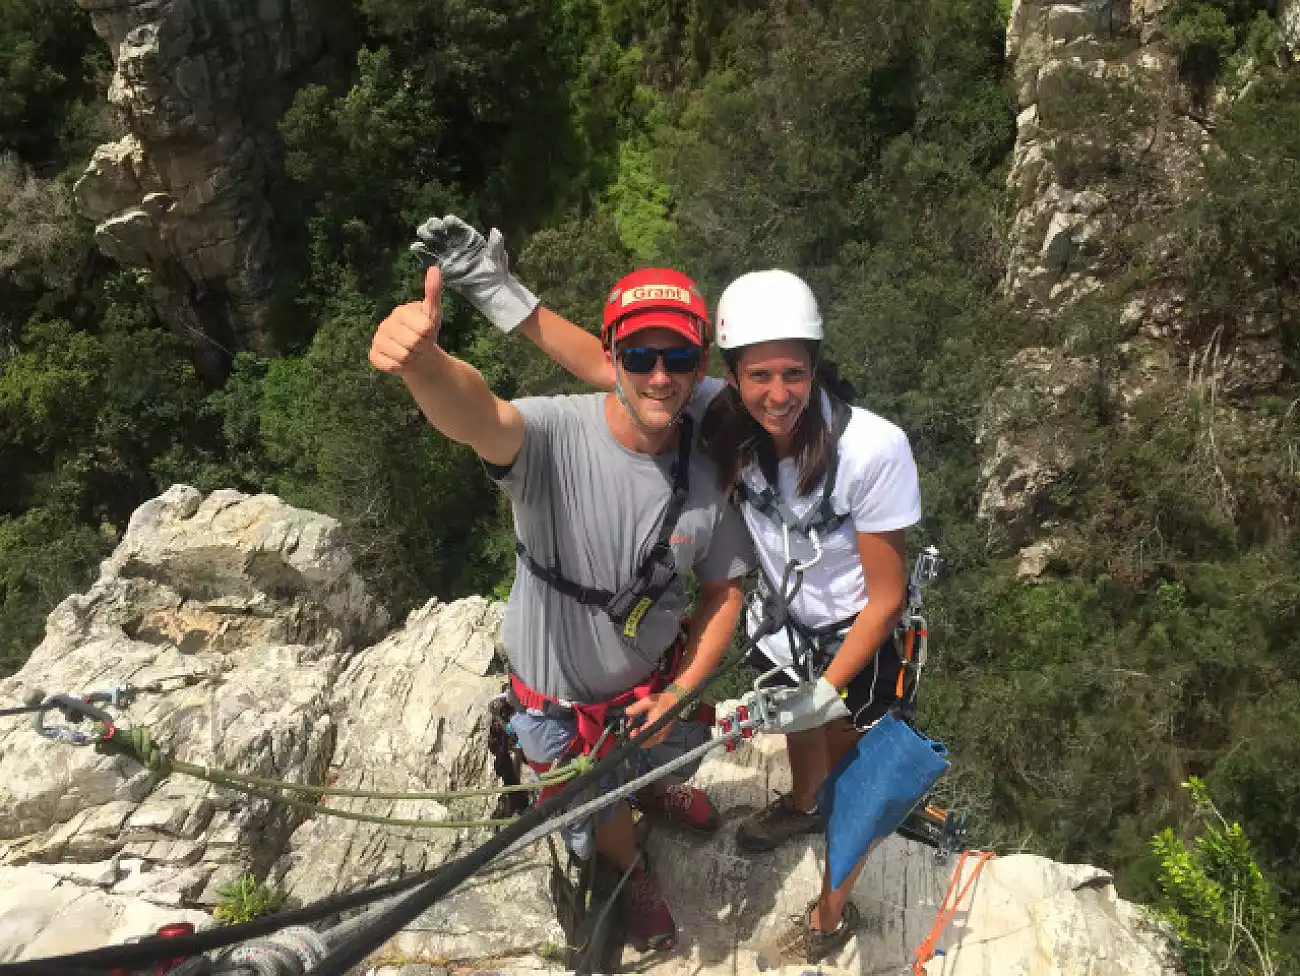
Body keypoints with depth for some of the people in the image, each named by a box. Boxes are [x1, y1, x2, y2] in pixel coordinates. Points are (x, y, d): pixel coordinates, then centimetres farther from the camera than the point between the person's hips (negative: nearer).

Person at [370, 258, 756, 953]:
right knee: (597, 811, 24)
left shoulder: (709, 475, -20)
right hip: (559, 695, -3)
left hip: (654, 676, 3)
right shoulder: (556, 434, -33)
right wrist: (419, 360, -77)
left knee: (671, 752, 35)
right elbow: (476, 416, -56)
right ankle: (633, 875, 62)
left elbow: (723, 591, -7)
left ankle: (655, 789, 75)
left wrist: (676, 693, -14)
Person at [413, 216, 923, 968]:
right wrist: (501, 294, -33)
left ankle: (833, 914, 44)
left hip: (858, 638, -4)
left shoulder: (873, 448, -35)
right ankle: (802, 808, 67)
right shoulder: (722, 417, -24)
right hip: (782, 621, 4)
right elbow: (604, 367, -25)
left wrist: (829, 689, -25)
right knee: (799, 720, 31)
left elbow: (885, 595, -24)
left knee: (851, 769, 16)